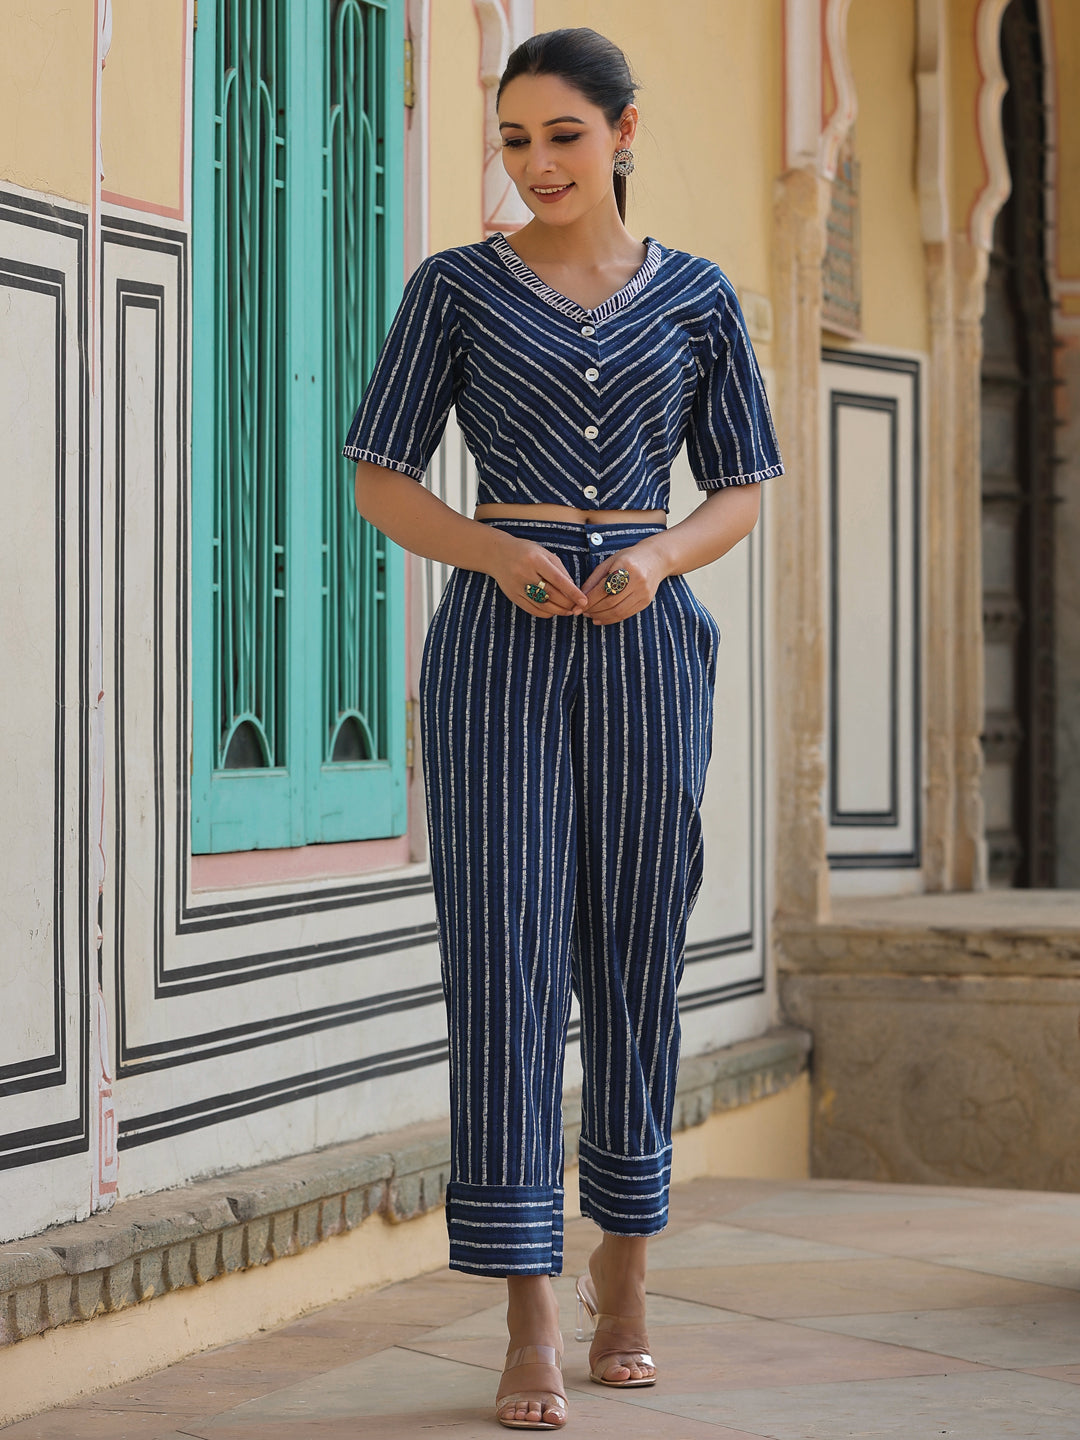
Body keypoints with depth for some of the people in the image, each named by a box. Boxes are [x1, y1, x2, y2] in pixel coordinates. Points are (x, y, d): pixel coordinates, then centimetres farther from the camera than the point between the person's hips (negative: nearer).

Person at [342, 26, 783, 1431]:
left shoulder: (695, 297, 8)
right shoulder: (455, 287, 4)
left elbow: (742, 489, 11)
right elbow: (381, 481, 4)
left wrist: (660, 558, -10)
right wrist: (502, 554, -14)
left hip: (648, 643, 2)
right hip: (499, 643, -2)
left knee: (634, 960, 7)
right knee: (507, 959, -9)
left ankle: (623, 1263, 26)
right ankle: (530, 1325, -9)